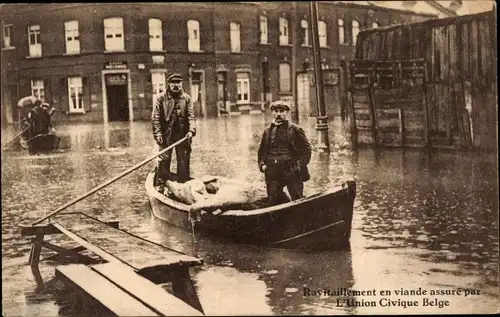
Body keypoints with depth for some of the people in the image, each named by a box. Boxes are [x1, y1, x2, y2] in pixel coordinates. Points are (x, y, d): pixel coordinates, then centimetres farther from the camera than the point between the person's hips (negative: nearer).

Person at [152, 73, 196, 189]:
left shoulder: (186, 98, 6)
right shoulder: (161, 98, 0)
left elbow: (191, 116, 3)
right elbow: (155, 117, -2)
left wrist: (191, 130, -11)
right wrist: (157, 133, -10)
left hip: (182, 135, 2)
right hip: (166, 135, -2)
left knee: (184, 160, 8)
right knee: (164, 159, -1)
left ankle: (183, 183, 19)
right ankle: (160, 184, 7)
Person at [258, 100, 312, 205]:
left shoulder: (295, 130, 2)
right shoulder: (267, 131, 14)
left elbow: (306, 149, 2)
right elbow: (262, 151, 23)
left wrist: (300, 165, -9)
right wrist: (262, 164, 7)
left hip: (292, 173, -4)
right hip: (272, 174, 4)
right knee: (273, 202, 4)